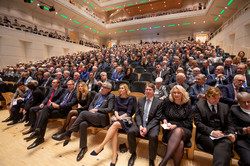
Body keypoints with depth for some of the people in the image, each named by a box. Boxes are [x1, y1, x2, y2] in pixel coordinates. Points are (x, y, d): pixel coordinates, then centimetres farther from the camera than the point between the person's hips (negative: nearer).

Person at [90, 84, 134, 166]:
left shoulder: (130, 99, 5)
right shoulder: (117, 98, 18)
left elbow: (129, 112, -3)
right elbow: (115, 110, 10)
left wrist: (120, 117, -14)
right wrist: (117, 116, -11)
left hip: (126, 118, -3)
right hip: (117, 117, 4)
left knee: (115, 124, -36)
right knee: (115, 130, -31)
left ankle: (101, 146, -35)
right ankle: (114, 155, -33)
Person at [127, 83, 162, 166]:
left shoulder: (158, 102, 0)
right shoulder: (140, 100, 11)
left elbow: (157, 118, -5)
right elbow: (137, 114, 6)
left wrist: (147, 128, -16)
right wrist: (140, 126, -10)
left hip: (152, 124, -2)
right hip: (140, 123, 3)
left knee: (153, 136, -32)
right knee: (130, 132, -22)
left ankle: (151, 159, -3)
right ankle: (133, 154, 6)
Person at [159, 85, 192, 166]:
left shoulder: (187, 105, 7)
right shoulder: (167, 102, 8)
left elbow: (189, 122, 3)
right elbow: (162, 113, 22)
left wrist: (176, 125, -11)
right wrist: (164, 119, -1)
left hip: (184, 130, 0)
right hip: (169, 130, 0)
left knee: (178, 131, -40)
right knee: (180, 143, -36)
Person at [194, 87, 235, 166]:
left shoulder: (225, 107, 20)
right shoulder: (199, 106, 6)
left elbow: (230, 124, 18)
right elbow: (198, 123, -2)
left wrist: (231, 134, -3)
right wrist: (212, 132, -15)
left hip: (222, 135, 3)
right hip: (205, 135, -3)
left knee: (227, 143, -32)